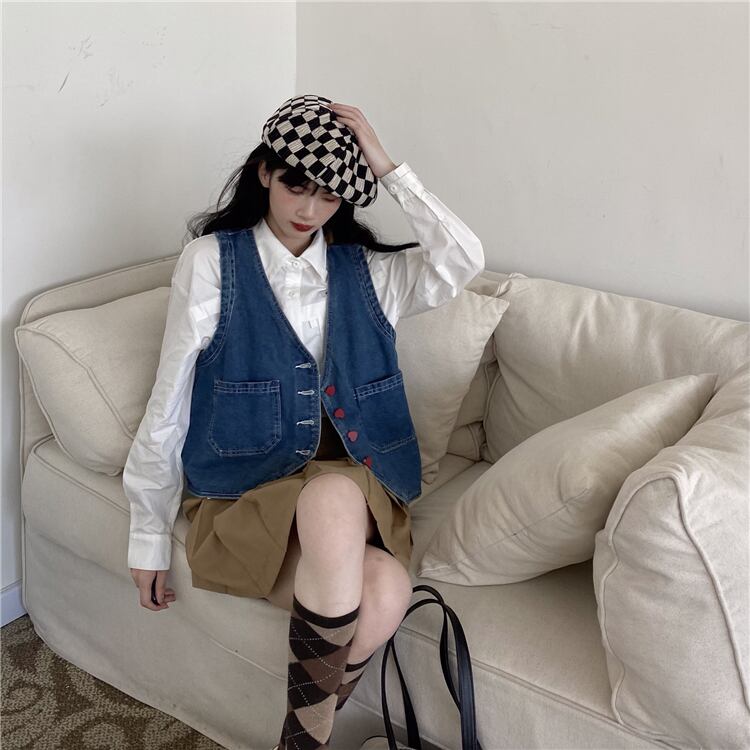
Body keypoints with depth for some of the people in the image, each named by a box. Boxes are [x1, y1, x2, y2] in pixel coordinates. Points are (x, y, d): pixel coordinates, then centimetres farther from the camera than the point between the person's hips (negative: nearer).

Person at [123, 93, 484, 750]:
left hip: (350, 480, 3)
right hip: (245, 492, -3)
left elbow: (463, 261, -11)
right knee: (386, 590, -31)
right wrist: (149, 536, 0)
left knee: (382, 595, -30)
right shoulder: (212, 260, -3)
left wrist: (389, 168, -10)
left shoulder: (364, 271, 6)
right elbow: (171, 401, -2)